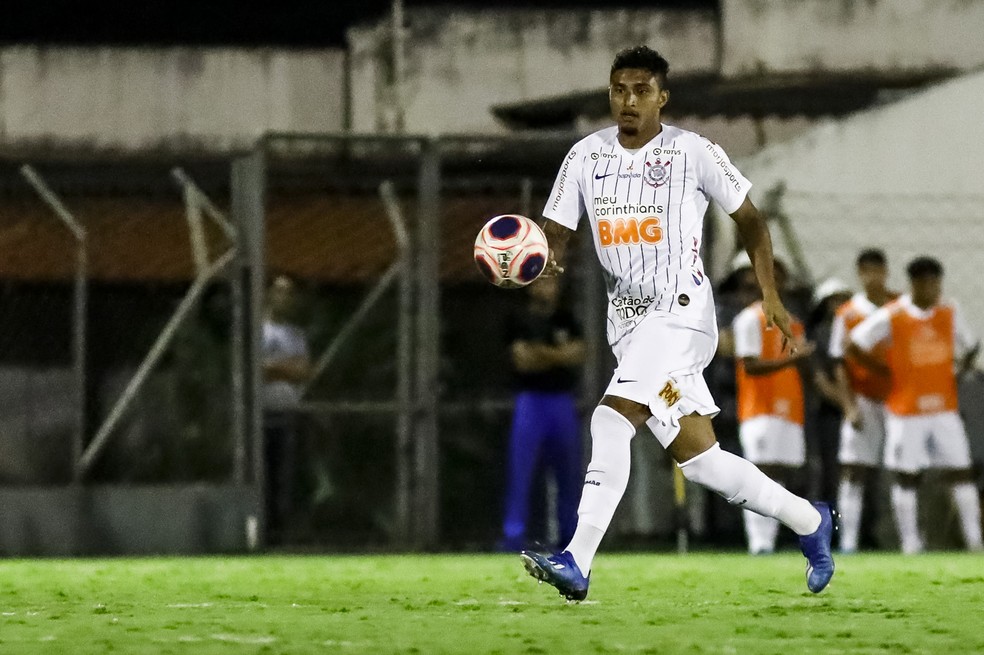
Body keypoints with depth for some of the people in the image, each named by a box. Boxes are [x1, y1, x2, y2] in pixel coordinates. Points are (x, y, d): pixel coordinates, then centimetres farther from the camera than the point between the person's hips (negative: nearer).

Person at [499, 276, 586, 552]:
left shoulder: (565, 319, 12)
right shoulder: (520, 321, 0)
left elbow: (577, 355, 0)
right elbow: (522, 360, -11)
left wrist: (544, 353, -13)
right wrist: (560, 355, -9)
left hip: (564, 402, 4)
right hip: (531, 401, -4)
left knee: (570, 471, 6)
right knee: (521, 470, -9)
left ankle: (570, 533, 14)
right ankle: (513, 534, -10)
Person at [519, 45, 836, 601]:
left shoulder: (693, 153, -5)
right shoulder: (587, 156, 8)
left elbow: (750, 219, 6)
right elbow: (557, 232, 8)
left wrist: (771, 296, 2)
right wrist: (547, 261, -16)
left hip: (680, 311, -6)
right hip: (628, 321, 6)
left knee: (612, 419, -24)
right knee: (697, 457, 8)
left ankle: (577, 564, -29)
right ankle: (810, 522, 27)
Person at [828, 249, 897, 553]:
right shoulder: (847, 314, 3)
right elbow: (841, 365, 2)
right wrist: (850, 407, -7)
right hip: (863, 399, -1)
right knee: (853, 471, -5)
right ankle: (848, 541, -5)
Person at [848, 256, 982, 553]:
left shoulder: (949, 314, 5)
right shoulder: (891, 317, -7)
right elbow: (854, 347, -3)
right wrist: (886, 371, -3)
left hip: (944, 408, 3)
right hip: (906, 411, -3)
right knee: (906, 477, -1)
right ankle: (910, 542, 5)